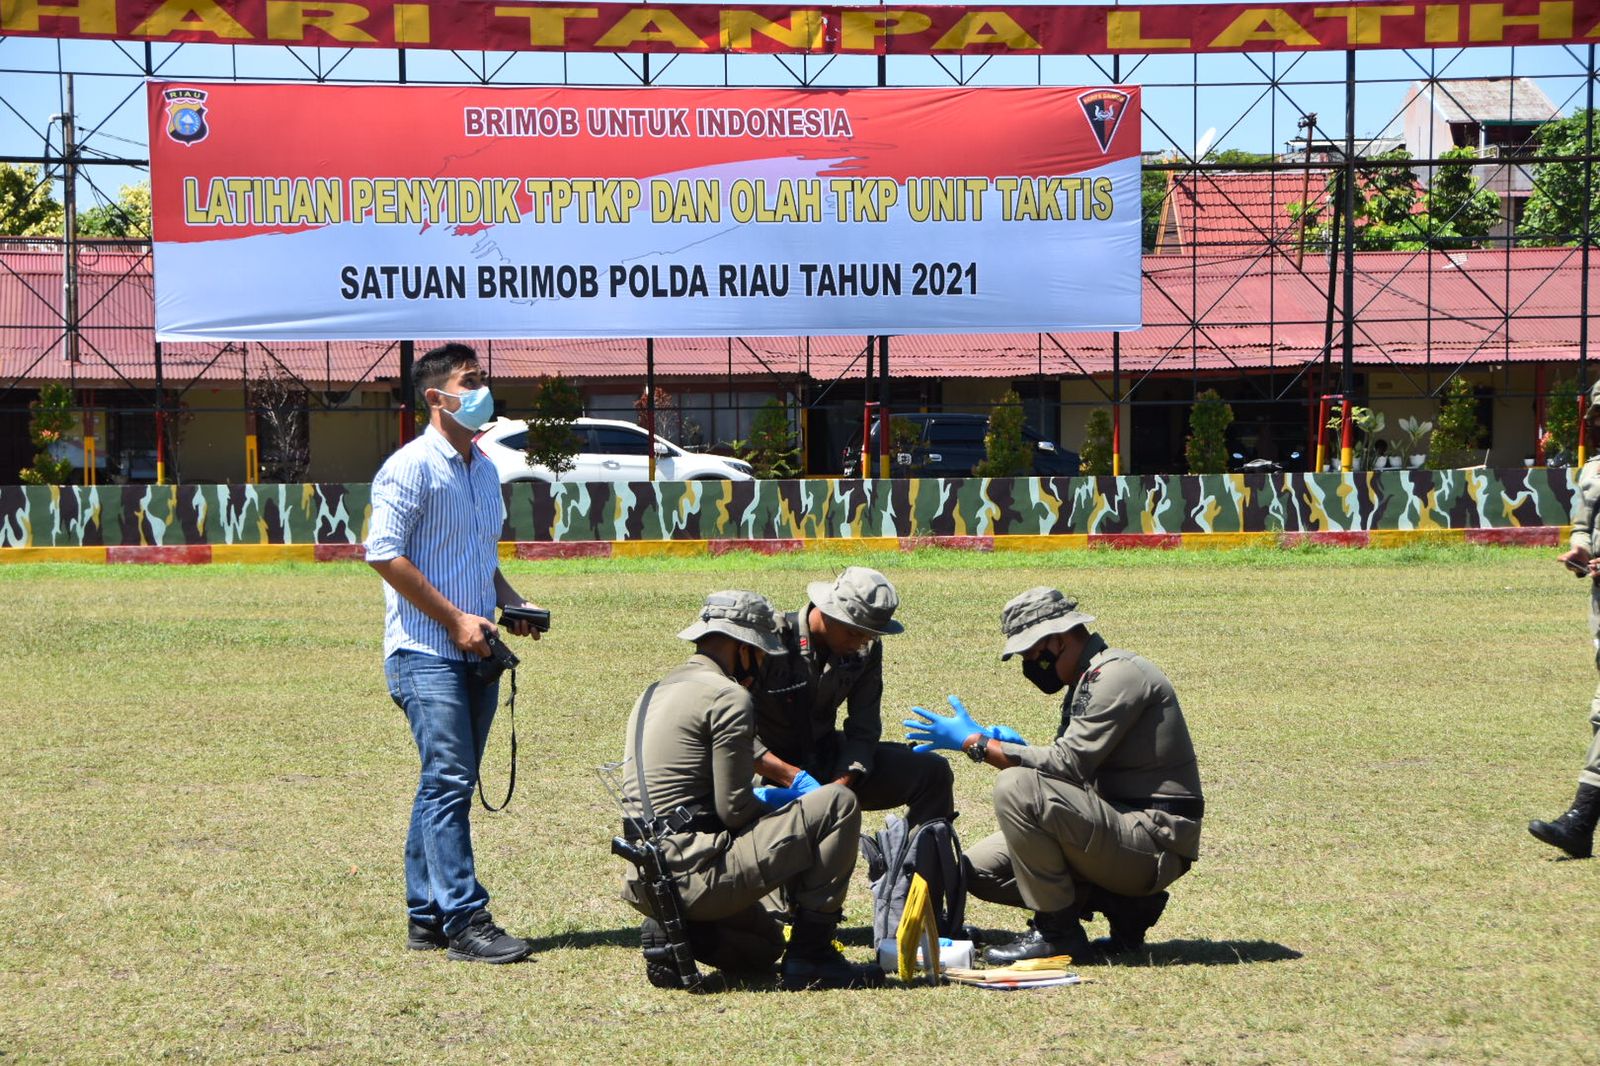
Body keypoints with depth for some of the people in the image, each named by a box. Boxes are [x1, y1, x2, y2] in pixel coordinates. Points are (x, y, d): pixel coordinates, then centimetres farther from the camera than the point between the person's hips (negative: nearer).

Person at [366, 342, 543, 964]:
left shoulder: (484, 471, 17)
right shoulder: (411, 467, -8)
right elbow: (383, 554, -15)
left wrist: (513, 605, 8)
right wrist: (455, 619, -15)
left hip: (476, 654, 8)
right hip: (426, 654, -8)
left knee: (448, 785, 10)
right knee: (449, 780, -12)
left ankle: (426, 916, 15)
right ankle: (465, 921, -14)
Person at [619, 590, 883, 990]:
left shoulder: (653, 694, 19)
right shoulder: (728, 695, -10)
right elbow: (735, 810, -13)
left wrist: (764, 799, 20)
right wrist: (773, 803, 8)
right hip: (697, 875, -10)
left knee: (765, 944, 34)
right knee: (839, 804, -4)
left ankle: (673, 932, 6)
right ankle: (810, 955, -3)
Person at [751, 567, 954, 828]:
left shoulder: (866, 649, -2)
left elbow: (863, 731, -3)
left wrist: (840, 785, -21)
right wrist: (794, 778, -33)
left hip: (827, 758, 6)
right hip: (770, 774, -6)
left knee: (932, 773, -6)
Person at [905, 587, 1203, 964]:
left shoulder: (1117, 675, -14)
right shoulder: (1085, 683, 17)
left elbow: (1069, 766, -23)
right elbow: (1079, 774, 17)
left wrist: (976, 742, -18)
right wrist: (1016, 749, 1)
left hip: (1154, 842, -10)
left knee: (1016, 787, -25)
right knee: (979, 869, 7)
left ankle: (1057, 932, -14)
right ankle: (1125, 905, 6)